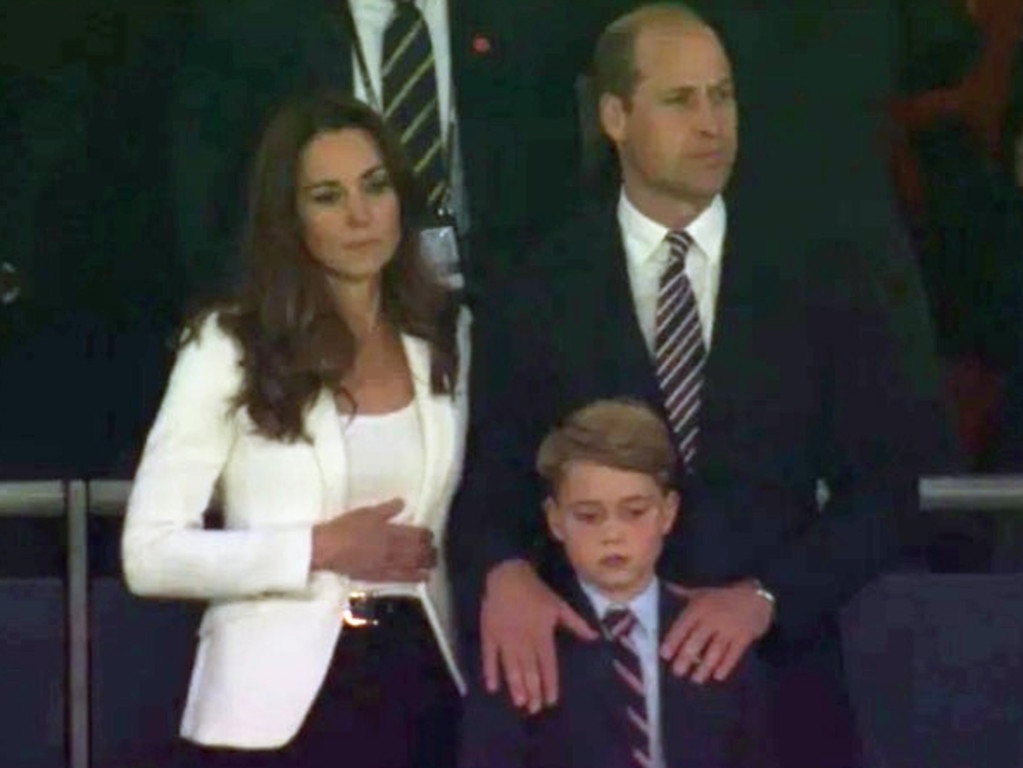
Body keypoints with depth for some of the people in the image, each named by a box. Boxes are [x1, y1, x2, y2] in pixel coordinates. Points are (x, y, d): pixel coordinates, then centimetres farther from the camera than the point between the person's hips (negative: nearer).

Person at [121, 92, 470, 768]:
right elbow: (151, 553, -10)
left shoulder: (448, 338, 9)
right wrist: (319, 548, -16)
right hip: (279, 709, -4)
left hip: (420, 693, 4)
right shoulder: (230, 349, -5)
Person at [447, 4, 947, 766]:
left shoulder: (825, 277, 1)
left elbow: (883, 487, -2)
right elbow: (491, 481, -3)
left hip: (775, 675, 1)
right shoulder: (541, 291, 0)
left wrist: (766, 596, -16)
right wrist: (502, 574, -25)